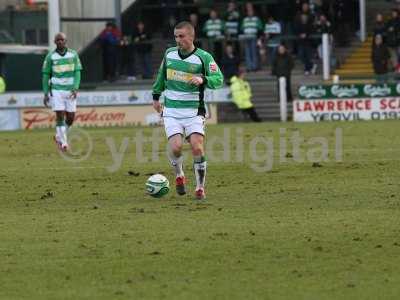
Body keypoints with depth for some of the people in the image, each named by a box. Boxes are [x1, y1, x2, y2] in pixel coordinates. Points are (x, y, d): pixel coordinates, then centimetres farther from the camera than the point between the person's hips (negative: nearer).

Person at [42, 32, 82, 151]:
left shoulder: (73, 54, 1)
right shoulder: (50, 56, -3)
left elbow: (77, 73, -1)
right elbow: (46, 75, 2)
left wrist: (75, 88, -15)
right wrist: (46, 94, -2)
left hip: (70, 91, 2)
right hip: (56, 91, -2)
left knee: (70, 118, 4)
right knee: (60, 116, -12)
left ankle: (59, 136, 28)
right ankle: (63, 143, -4)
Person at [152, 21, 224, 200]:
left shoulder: (204, 57, -5)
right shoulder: (169, 53, 7)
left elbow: (219, 79, -12)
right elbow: (161, 75, 24)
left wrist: (203, 80, -30)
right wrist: (156, 96, 27)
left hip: (194, 111, -2)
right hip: (171, 110, 2)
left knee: (197, 148, -14)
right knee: (175, 147, -15)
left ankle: (200, 187, 3)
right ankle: (179, 175, 16)